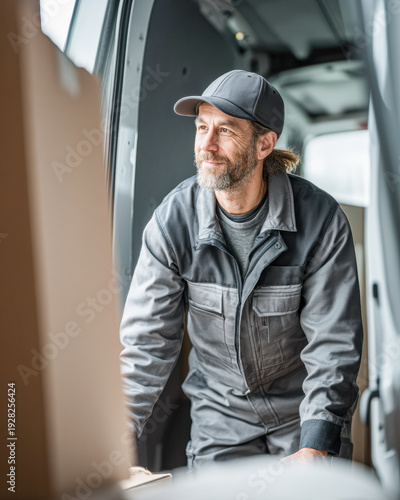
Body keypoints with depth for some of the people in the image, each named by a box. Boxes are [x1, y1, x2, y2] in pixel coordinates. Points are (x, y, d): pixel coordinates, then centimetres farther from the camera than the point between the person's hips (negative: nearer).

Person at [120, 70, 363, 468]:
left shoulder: (320, 219, -19)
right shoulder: (172, 219, -15)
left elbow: (334, 343, -17)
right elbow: (147, 338, -12)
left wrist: (316, 449, -24)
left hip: (305, 405, 0)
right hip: (219, 407, 1)